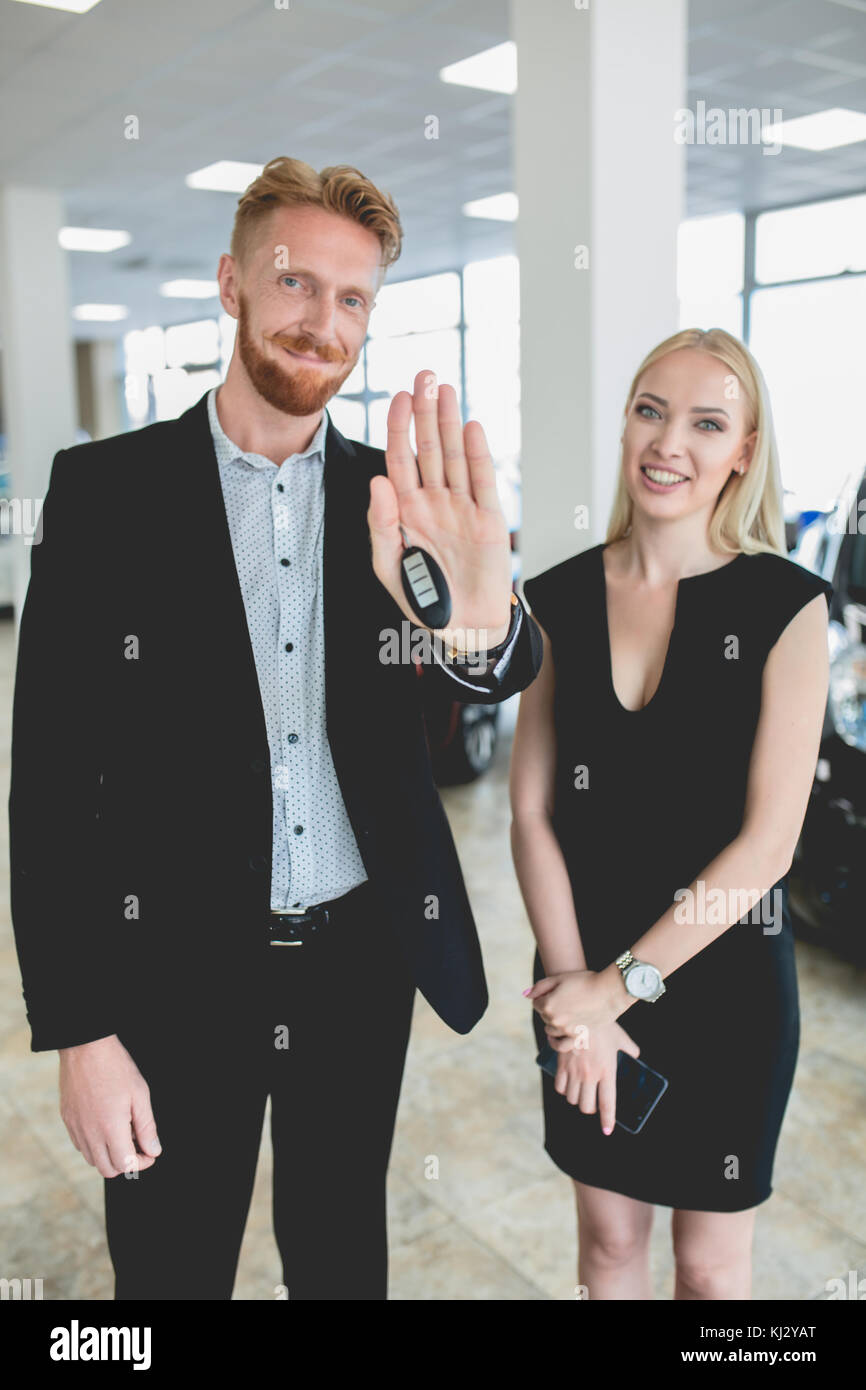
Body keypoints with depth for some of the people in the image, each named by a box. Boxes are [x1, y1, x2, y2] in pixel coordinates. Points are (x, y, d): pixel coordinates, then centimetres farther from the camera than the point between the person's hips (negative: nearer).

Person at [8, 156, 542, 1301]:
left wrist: (479, 624, -39)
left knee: (345, 1260, 21)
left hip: (363, 965, 3)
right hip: (173, 974, -2)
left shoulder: (394, 498, 1)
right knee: (172, 1271, 17)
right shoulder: (104, 489, -7)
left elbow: (509, 675, -13)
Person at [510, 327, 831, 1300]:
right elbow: (533, 812, -4)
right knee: (608, 1238, 20)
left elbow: (766, 841, -16)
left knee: (710, 1264, 16)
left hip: (722, 977, -2)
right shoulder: (559, 599, -2)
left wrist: (620, 986, -16)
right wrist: (575, 986, -12)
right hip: (584, 976, 3)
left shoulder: (785, 606, -12)